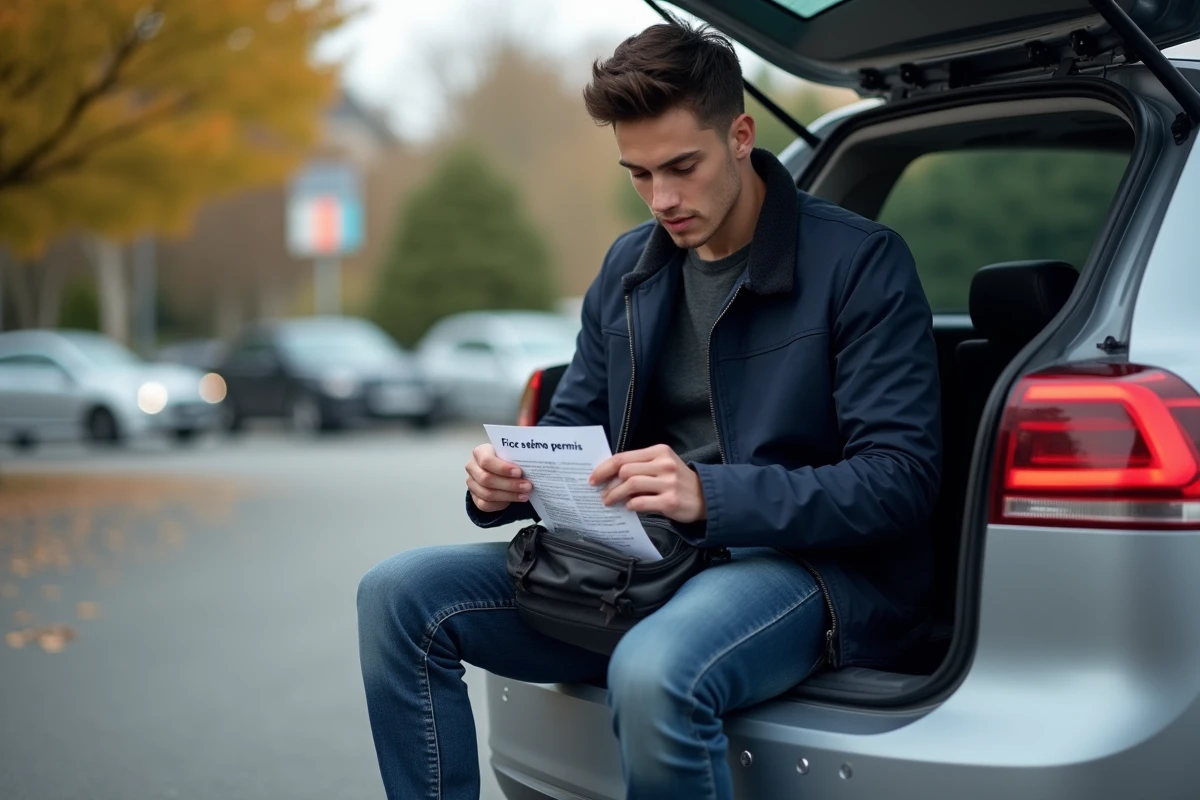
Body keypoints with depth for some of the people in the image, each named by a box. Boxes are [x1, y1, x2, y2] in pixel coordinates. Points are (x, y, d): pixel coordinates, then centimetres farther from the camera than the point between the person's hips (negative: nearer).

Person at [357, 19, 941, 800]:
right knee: (400, 595, -9)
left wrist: (711, 495, -28)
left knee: (654, 674, -39)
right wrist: (505, 484, -8)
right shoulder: (629, 268, 11)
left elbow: (901, 478, -15)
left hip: (811, 565, -6)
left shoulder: (860, 262, -8)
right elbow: (571, 427, 18)